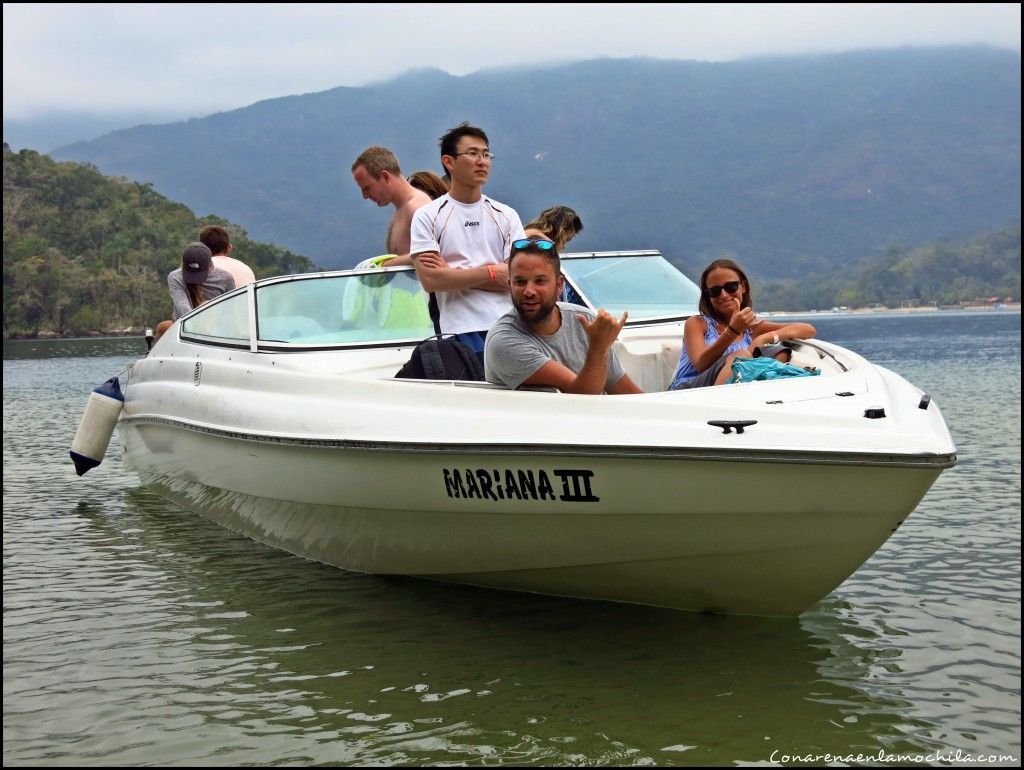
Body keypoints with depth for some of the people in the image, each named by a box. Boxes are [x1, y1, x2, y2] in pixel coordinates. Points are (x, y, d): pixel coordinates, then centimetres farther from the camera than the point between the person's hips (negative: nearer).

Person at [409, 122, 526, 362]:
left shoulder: (506, 216, 13)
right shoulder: (427, 216, 6)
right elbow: (430, 280, -6)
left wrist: (452, 273, -6)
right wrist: (491, 272, -4)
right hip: (460, 331, -3)